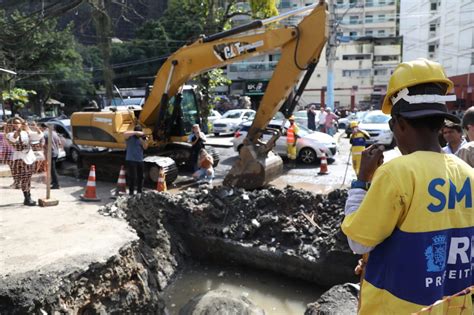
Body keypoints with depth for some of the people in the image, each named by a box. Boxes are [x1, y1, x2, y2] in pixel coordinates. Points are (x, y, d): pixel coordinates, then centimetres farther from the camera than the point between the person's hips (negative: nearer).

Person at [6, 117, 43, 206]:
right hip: (19, 159, -4)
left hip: (30, 158, 4)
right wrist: (20, 129, -40)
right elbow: (14, 138, -25)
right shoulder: (11, 134, -1)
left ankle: (28, 198, 21)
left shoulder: (27, 133, 7)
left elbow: (40, 135, -2)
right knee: (24, 179, -6)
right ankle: (27, 199, -2)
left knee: (28, 179, 12)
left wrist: (35, 127, -20)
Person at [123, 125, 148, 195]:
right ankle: (131, 193, -2)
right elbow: (125, 133, -27)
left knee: (140, 177, 13)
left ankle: (139, 192, 27)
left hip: (140, 160, 6)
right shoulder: (130, 137, -5)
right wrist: (137, 132, -29)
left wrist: (144, 141, -14)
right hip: (131, 160, -6)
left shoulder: (141, 138, 10)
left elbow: (145, 147, 4)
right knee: (132, 177, -10)